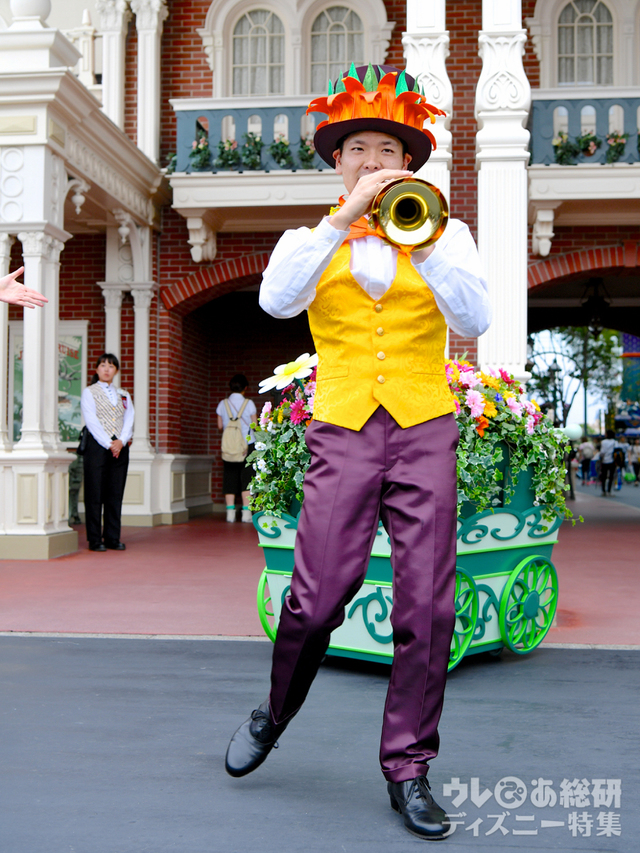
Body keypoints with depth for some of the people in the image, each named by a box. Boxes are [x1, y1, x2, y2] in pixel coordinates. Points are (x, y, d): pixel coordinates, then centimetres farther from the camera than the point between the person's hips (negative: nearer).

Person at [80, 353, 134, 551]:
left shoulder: (123, 395, 17)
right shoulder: (89, 392, 5)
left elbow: (129, 420, 7)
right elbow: (92, 421, -6)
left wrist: (121, 441, -10)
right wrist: (108, 444, -14)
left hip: (120, 447, 4)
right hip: (97, 446, -4)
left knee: (116, 494, 3)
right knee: (95, 494, -4)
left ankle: (113, 538, 8)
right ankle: (95, 540, 1)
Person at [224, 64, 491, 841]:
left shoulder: (444, 234, 13)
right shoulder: (309, 242, 13)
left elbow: (475, 321, -3)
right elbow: (276, 301, -9)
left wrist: (421, 244, -13)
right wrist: (345, 221, -15)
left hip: (423, 432, 1)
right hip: (341, 432, 0)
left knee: (426, 608, -3)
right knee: (316, 599, -5)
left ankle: (408, 770, 12)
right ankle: (275, 713, 25)